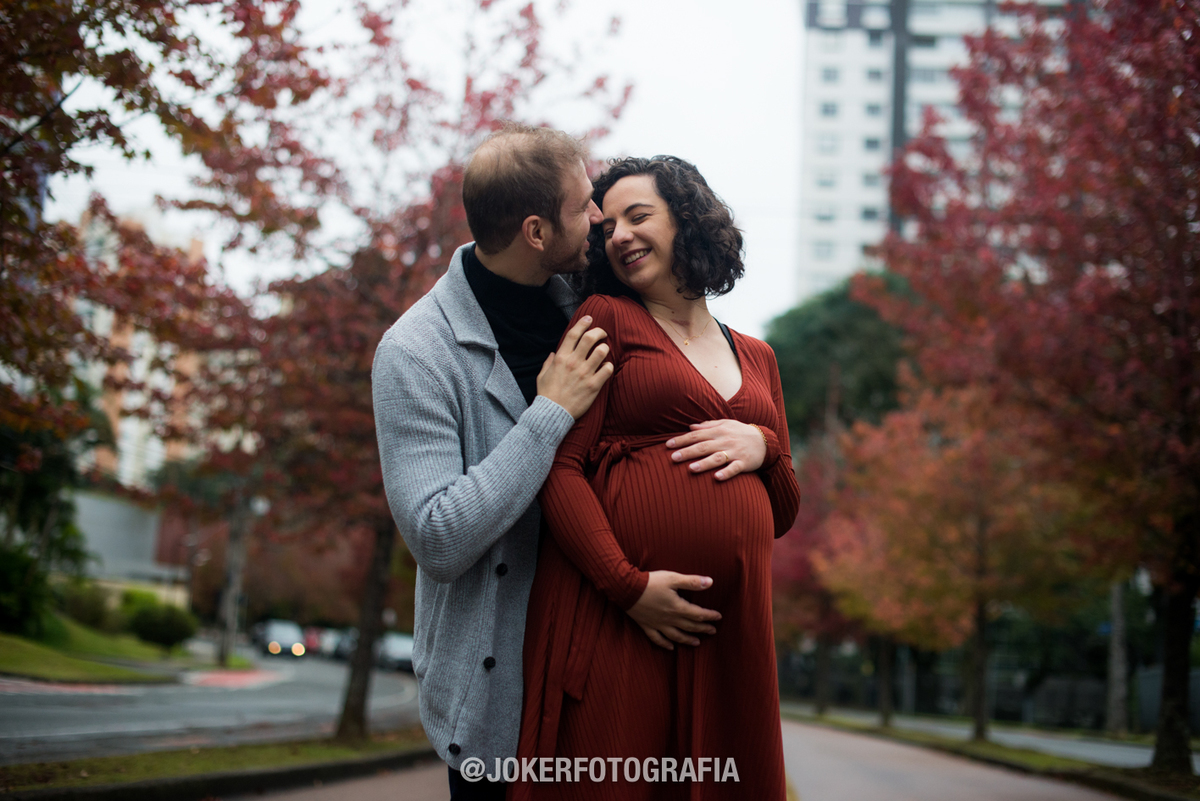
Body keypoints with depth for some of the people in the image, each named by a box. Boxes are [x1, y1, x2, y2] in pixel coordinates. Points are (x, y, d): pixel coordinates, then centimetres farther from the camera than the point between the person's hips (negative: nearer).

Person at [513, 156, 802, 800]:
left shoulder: (756, 358, 19)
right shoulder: (606, 319, 6)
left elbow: (784, 513, 20)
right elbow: (558, 466, -6)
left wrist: (762, 445, 0)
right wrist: (626, 584, -16)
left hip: (731, 626, 5)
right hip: (612, 613, -4)